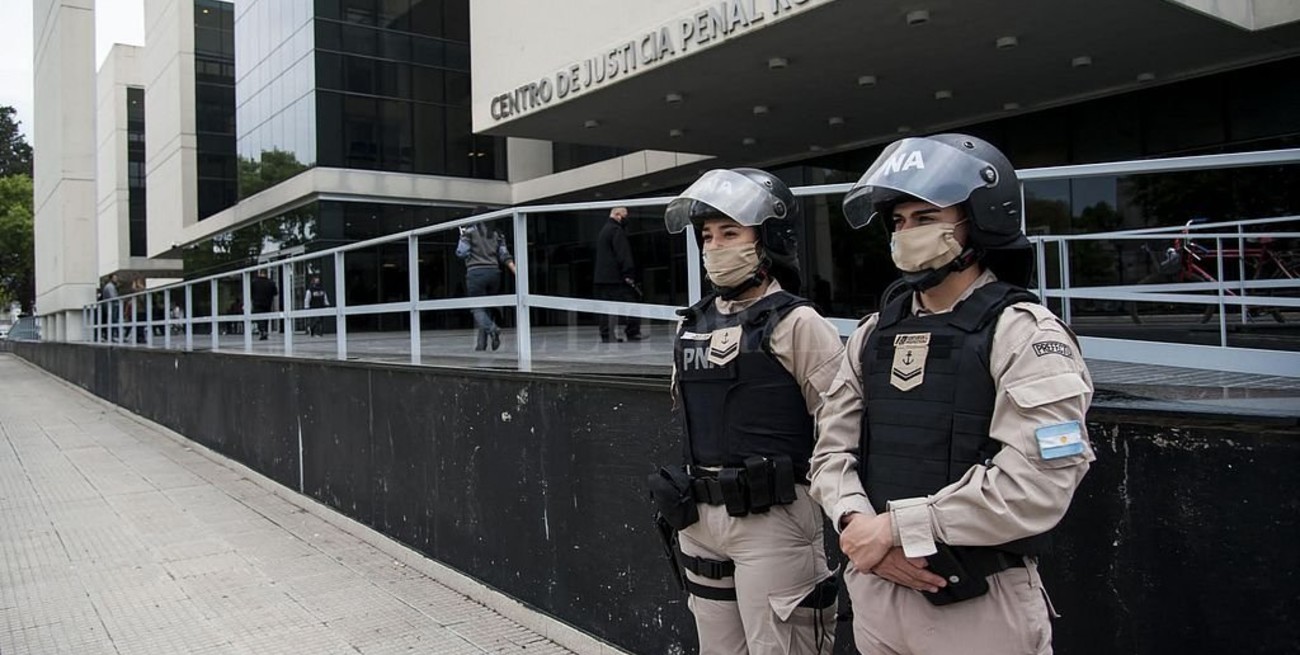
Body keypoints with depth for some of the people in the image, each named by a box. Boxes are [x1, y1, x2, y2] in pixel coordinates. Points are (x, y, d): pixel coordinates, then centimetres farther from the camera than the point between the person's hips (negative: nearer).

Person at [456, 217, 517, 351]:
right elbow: (505, 256, 4)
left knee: (478, 309, -4)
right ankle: (480, 345, 9)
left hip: (476, 272, -4)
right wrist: (517, 273, 0)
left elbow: (461, 253, -3)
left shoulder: (469, 231, -1)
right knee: (486, 309, 10)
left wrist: (463, 237, 12)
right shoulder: (496, 233, 12)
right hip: (494, 272, 4)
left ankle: (492, 329, -33)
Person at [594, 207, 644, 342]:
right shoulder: (617, 230, -10)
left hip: (602, 276, 10)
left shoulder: (603, 230, 21)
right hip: (615, 276, -10)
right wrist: (628, 274, -18)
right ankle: (633, 333, -4)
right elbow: (623, 254, -17)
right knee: (630, 303, -5)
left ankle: (606, 335, 6)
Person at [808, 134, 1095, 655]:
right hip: (873, 591, 6)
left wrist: (895, 526, -18)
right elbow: (833, 447, 5)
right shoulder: (873, 334, 7)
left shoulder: (1024, 334, -11)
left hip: (978, 605, -5)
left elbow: (1033, 486, -22)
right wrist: (858, 524, -14)